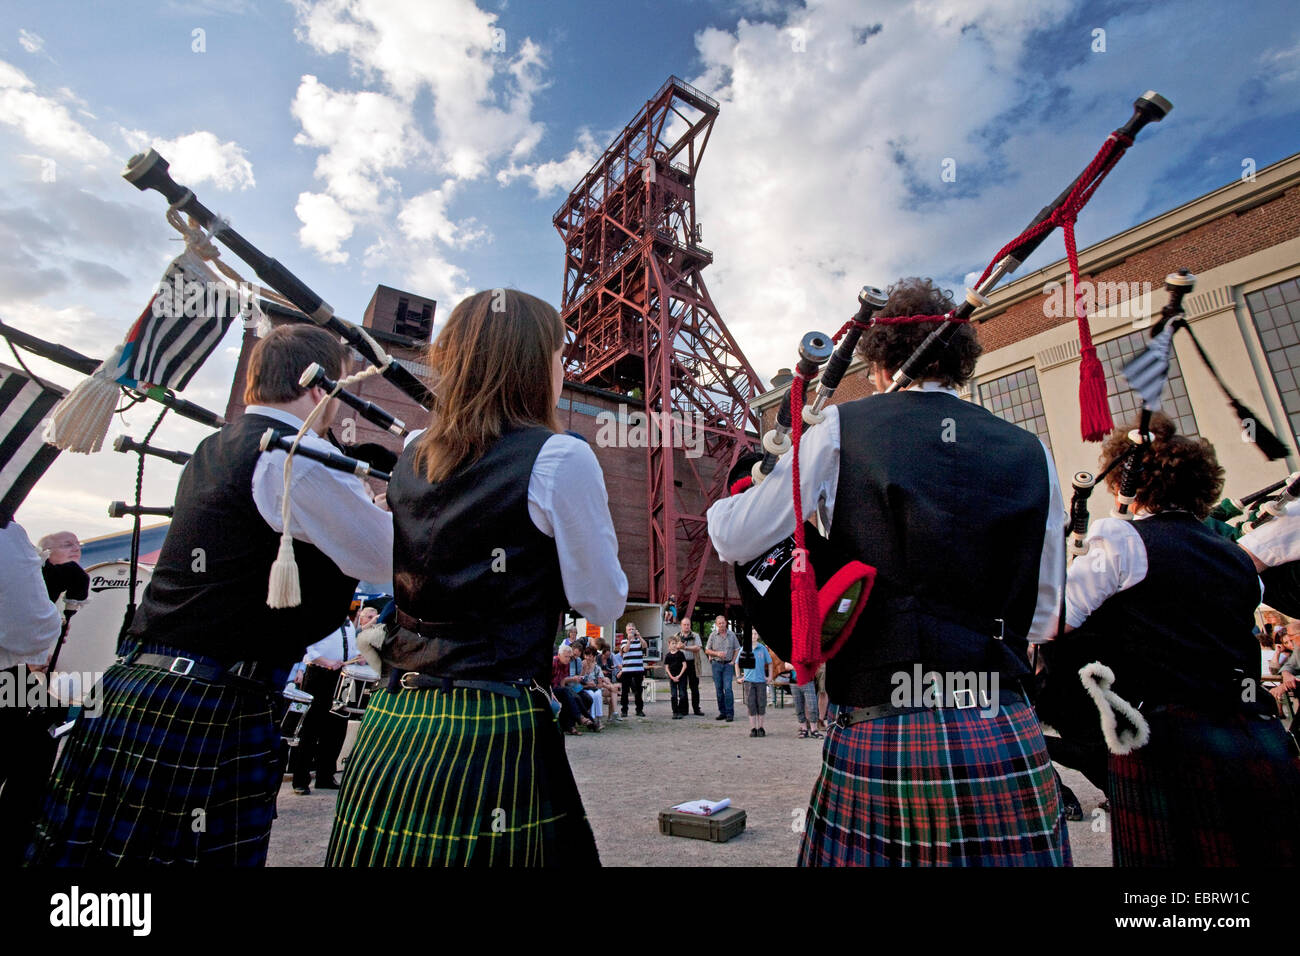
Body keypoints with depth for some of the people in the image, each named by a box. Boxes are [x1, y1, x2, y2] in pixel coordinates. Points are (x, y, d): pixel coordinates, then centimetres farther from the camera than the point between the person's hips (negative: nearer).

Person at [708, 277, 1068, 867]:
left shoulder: (843, 430, -4)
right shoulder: (1031, 453, 6)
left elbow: (735, 541, -1)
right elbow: (1041, 619, 13)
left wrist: (724, 504, 21)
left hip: (877, 738, -2)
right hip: (1006, 738, 3)